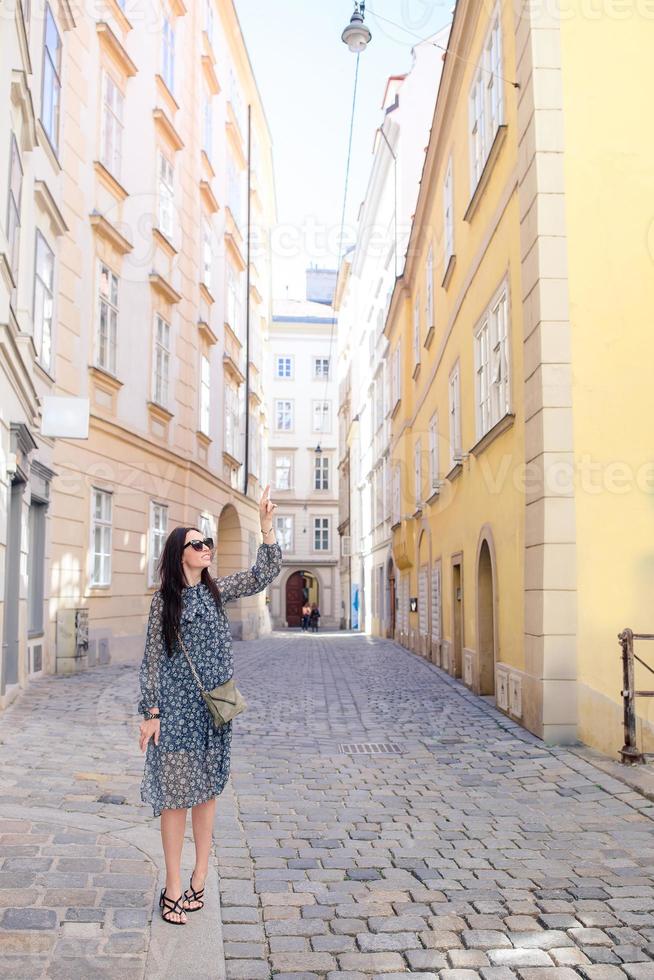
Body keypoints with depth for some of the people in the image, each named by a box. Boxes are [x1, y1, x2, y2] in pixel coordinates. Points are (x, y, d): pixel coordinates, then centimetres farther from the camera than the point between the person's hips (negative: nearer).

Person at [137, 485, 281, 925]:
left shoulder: (218, 589, 5)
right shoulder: (164, 599, -4)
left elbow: (263, 576, -3)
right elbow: (153, 658, -3)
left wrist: (267, 526, -13)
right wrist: (151, 712, -6)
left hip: (215, 706, 4)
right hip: (176, 707, -4)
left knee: (207, 789, 10)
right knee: (175, 793, 0)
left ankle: (199, 878, 20)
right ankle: (174, 886, 10)